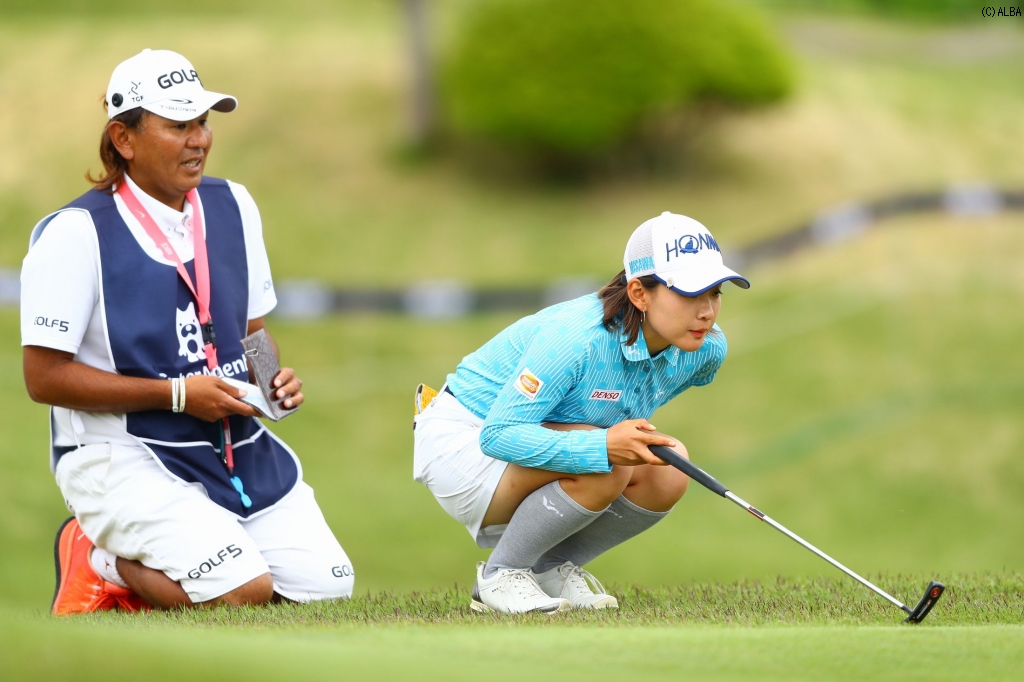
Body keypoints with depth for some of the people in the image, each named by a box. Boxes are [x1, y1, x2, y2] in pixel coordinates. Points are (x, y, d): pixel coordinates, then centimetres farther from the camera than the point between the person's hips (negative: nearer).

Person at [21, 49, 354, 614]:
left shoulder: (233, 207, 9)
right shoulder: (76, 233, -12)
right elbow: (44, 376, -14)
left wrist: (276, 379, -3)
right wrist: (176, 394, -18)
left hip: (241, 447, 7)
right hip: (120, 456, -7)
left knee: (325, 586, -7)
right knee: (243, 590, -25)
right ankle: (100, 560, 3)